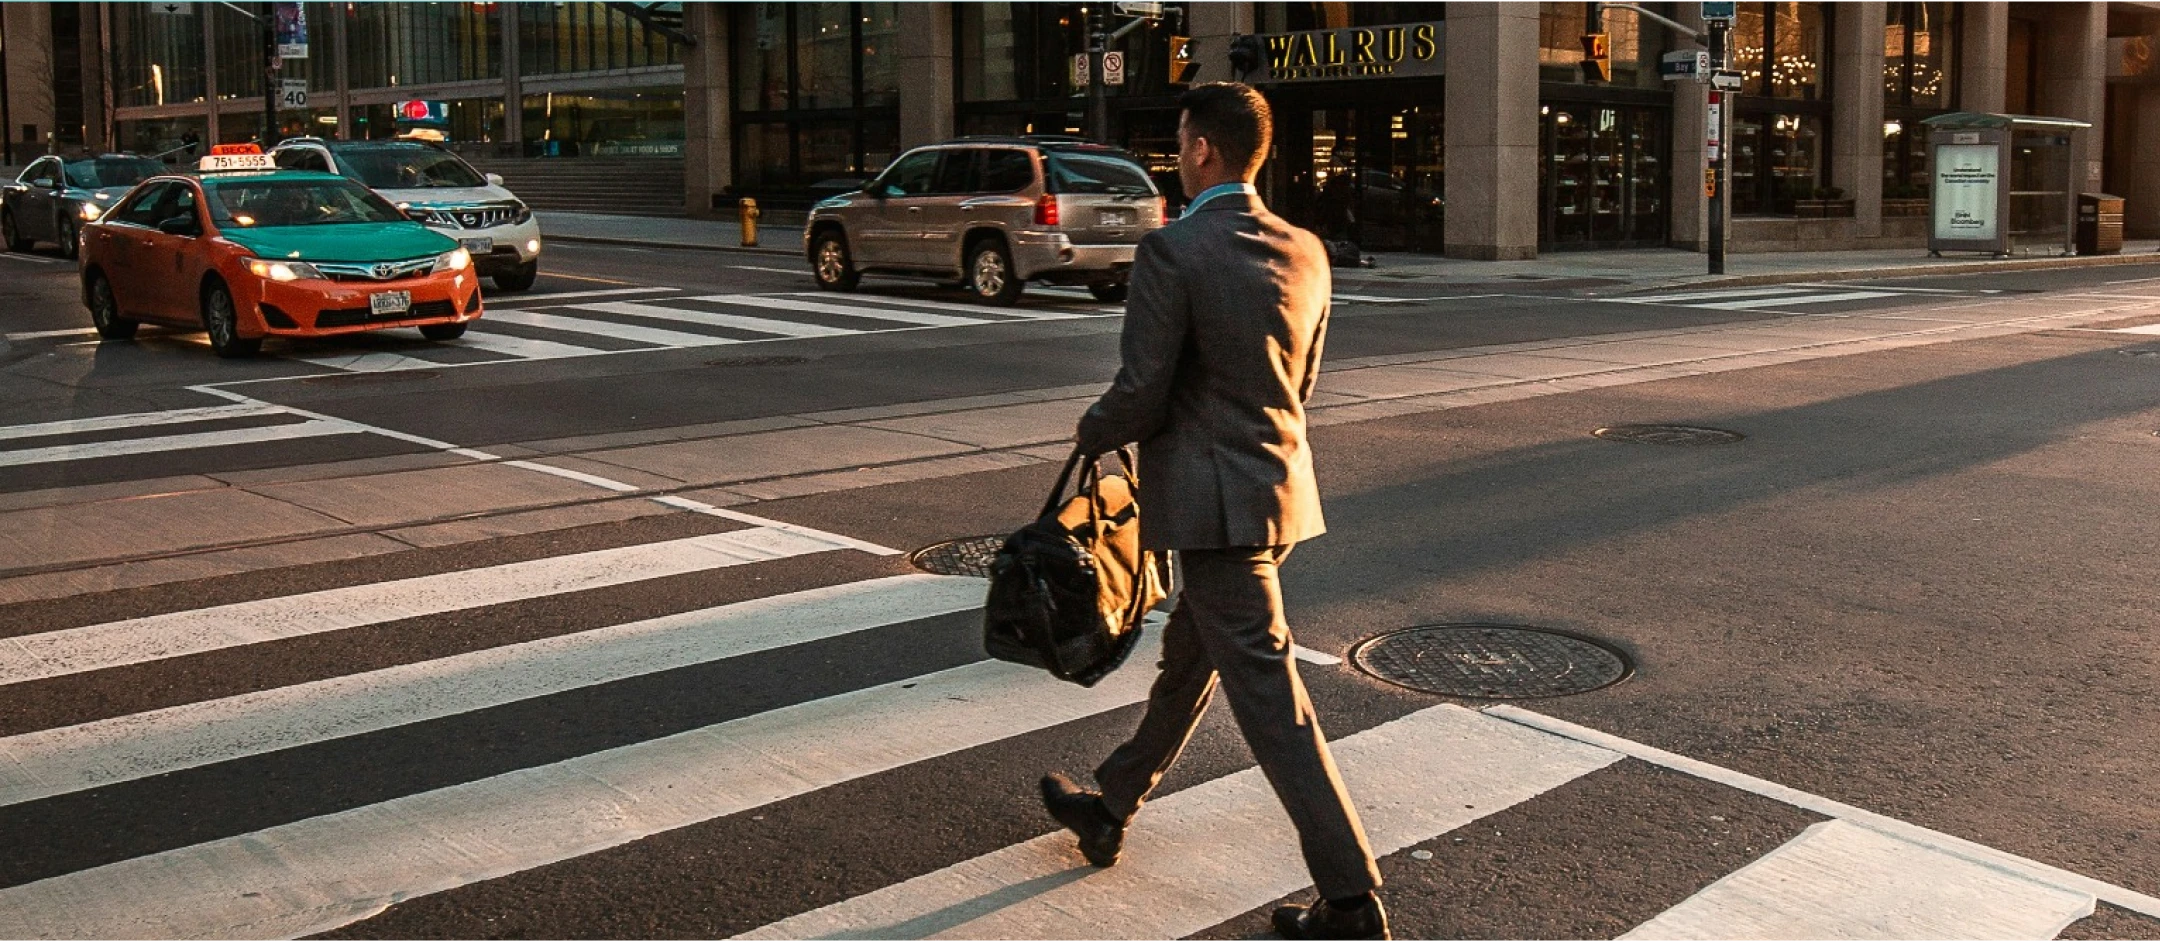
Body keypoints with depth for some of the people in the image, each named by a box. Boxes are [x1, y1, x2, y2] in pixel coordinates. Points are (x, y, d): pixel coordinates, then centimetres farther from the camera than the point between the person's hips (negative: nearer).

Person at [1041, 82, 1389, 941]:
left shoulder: (1172, 252, -17)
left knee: (1269, 699, -4)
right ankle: (1110, 807, 41)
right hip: (1280, 484, 9)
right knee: (1187, 657, 22)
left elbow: (1141, 396, -17)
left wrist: (1092, 432, 3)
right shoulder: (1304, 251, 7)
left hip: (1214, 502, -9)